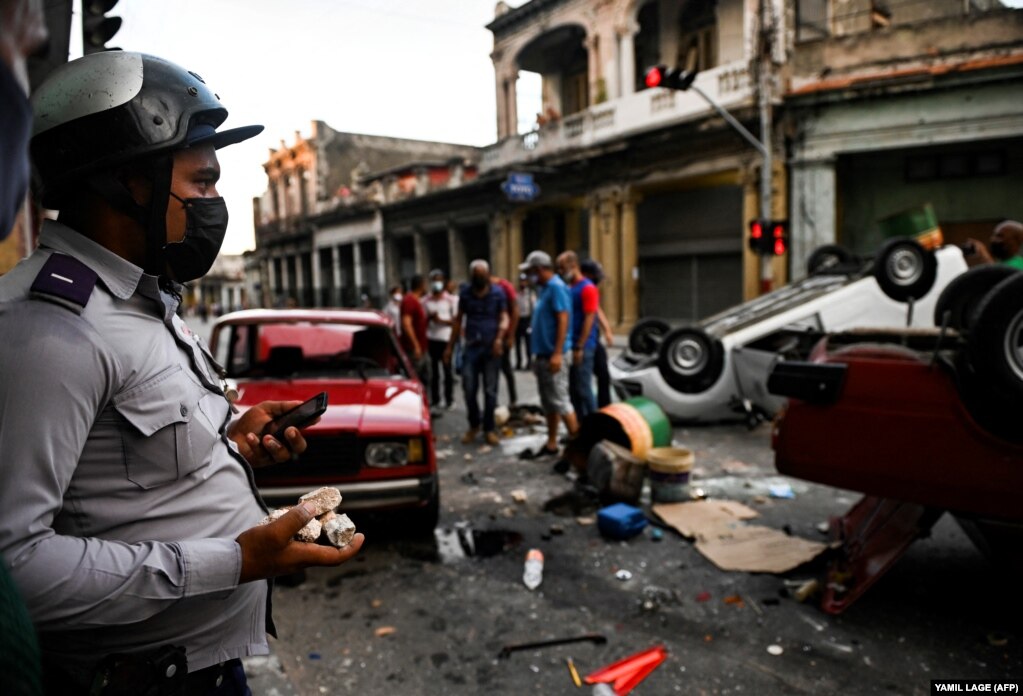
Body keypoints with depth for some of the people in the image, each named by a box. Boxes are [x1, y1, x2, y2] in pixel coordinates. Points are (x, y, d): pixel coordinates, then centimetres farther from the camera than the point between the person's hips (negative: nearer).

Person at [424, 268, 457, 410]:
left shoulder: (451, 300, 1)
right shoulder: (426, 301, 8)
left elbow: (455, 320, -1)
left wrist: (441, 320, -15)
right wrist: (429, 317, -9)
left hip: (445, 338, -2)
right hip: (431, 339, 3)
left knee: (447, 369, 0)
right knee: (433, 370, 7)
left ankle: (449, 400, 8)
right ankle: (434, 399, 16)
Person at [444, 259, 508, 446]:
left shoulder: (497, 292, 1)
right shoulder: (465, 293, 8)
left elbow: (504, 318, -2)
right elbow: (458, 320, 12)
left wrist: (500, 338, -20)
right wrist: (450, 346, 9)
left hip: (491, 348, -2)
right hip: (471, 347, 2)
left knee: (490, 391, 3)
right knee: (469, 389, 0)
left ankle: (489, 428, 17)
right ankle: (474, 424, 22)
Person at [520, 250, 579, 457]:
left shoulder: (556, 287, -13)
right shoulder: (545, 288, 16)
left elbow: (563, 320, -20)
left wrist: (557, 354, -24)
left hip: (554, 355, -10)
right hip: (543, 354, 10)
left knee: (560, 401, -6)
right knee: (548, 402, 13)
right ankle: (551, 444, 21)